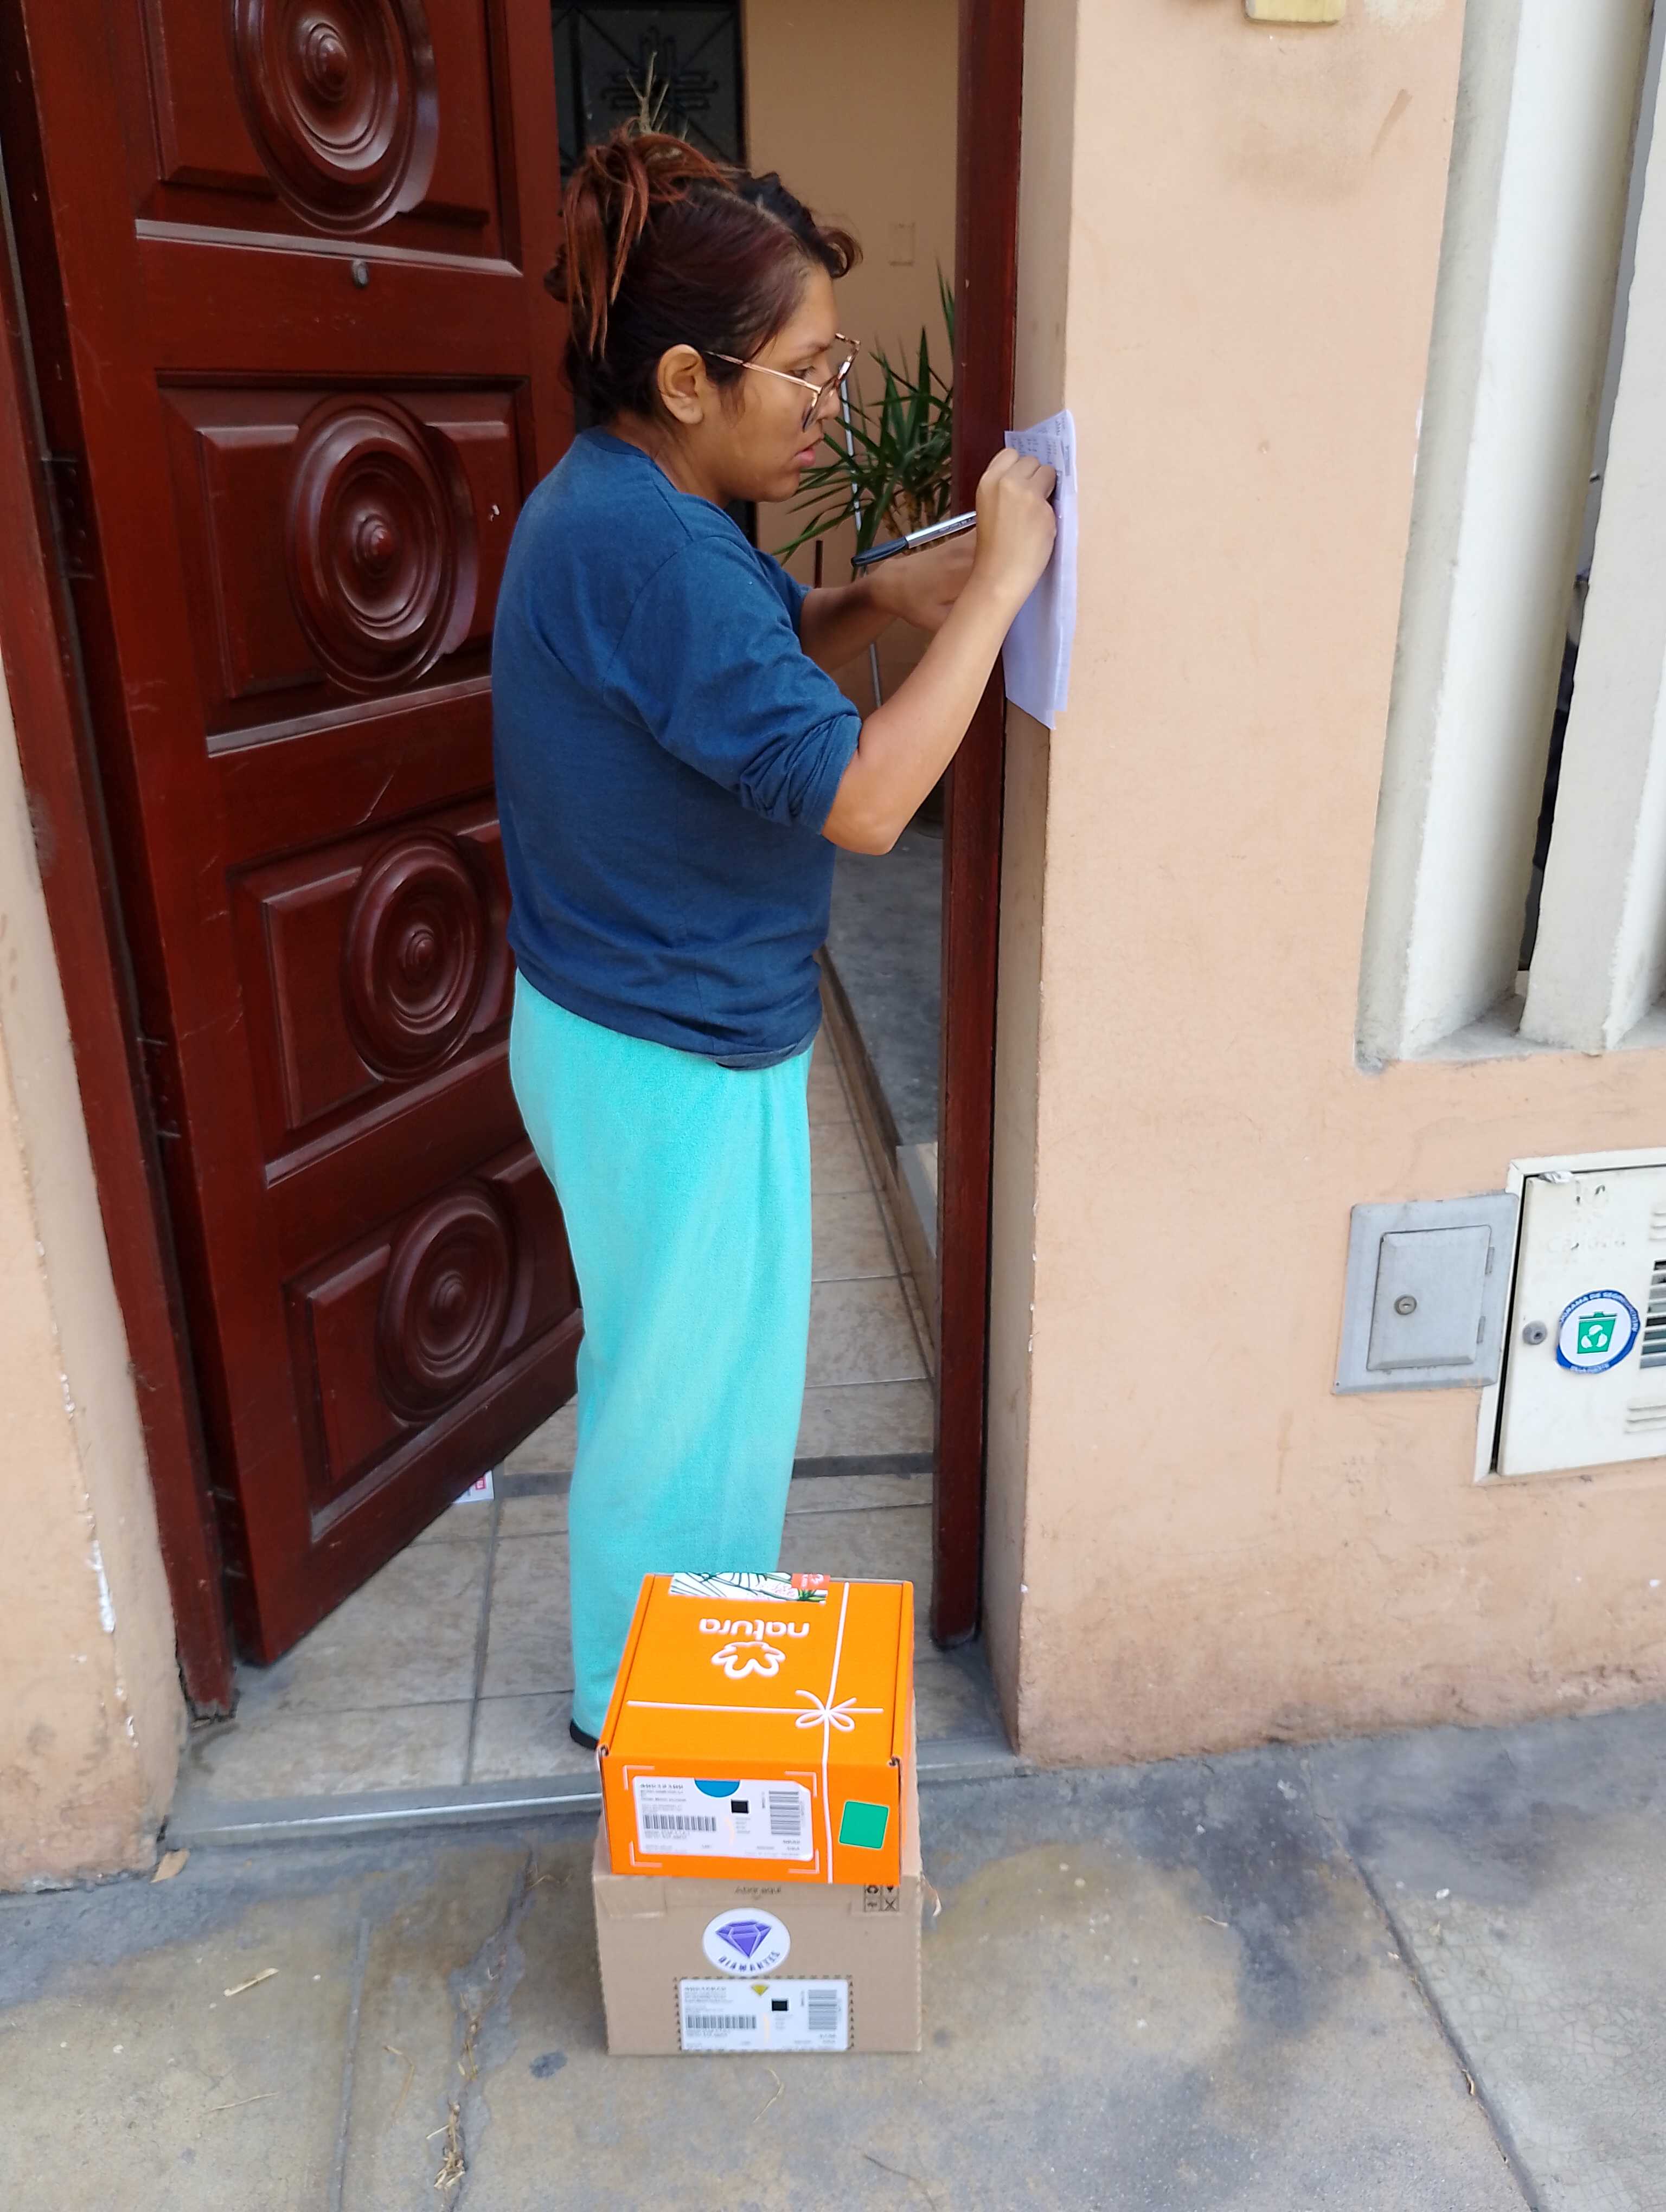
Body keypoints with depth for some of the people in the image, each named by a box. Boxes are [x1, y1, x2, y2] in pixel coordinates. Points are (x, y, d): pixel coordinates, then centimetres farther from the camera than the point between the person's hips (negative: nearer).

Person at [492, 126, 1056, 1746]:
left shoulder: (613, 501, 4)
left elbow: (747, 670, 16)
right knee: (693, 1393, 11)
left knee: (667, 1367, 26)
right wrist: (995, 587, -23)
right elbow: (861, 801, -32)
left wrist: (872, 605, -2)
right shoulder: (653, 552, -28)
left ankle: (647, 1668, 49)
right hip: (677, 1065, -10)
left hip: (615, 1023, 10)